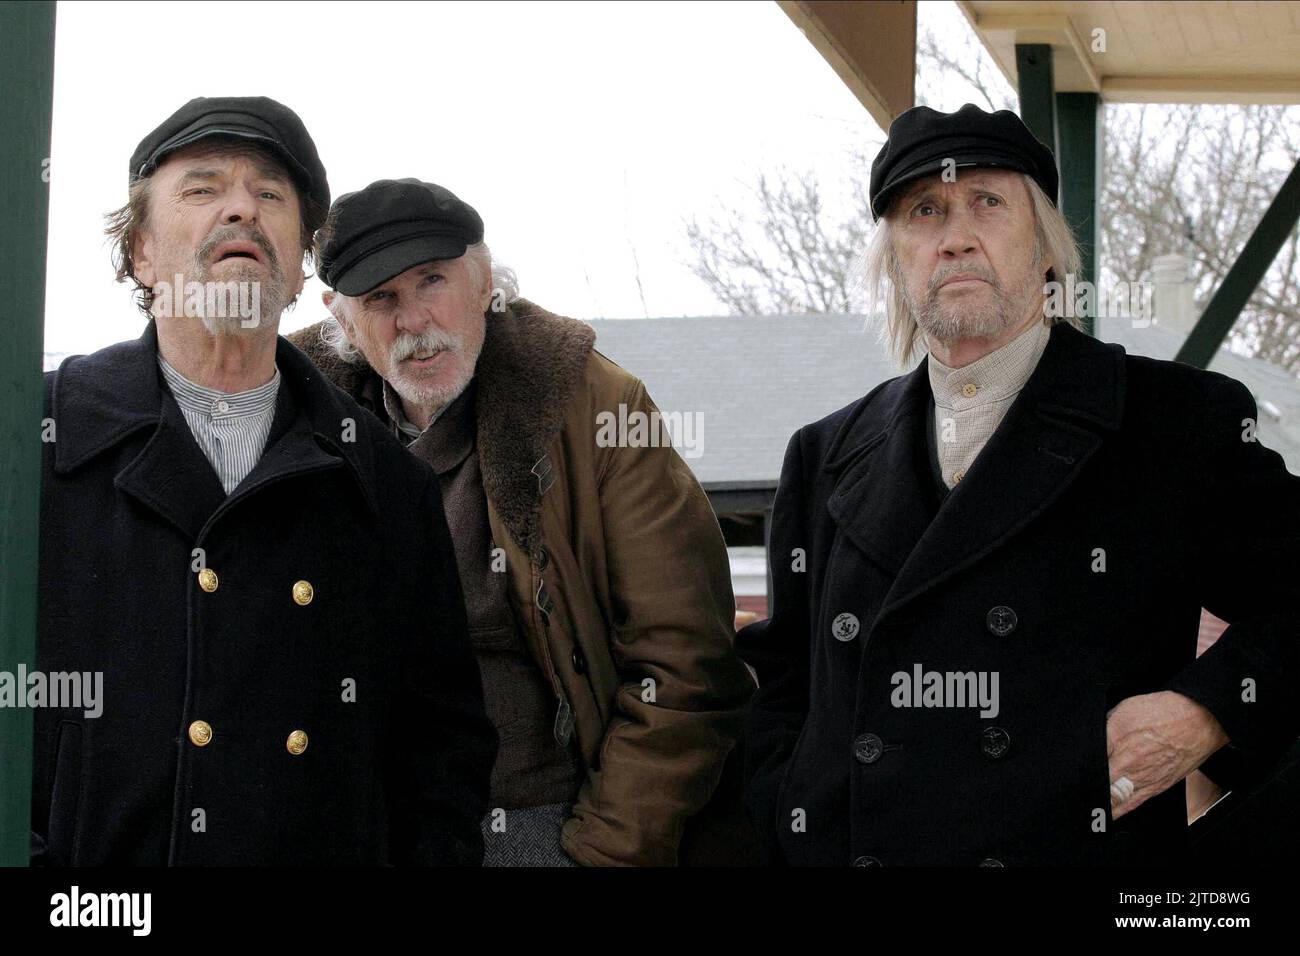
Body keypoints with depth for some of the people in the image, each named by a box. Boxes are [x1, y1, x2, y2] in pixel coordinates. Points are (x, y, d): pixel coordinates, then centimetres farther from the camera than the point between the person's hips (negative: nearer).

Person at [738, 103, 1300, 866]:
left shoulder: (1181, 423, -1)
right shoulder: (825, 458, 11)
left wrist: (1208, 711, -11)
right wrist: (781, 822, 3)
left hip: (1082, 848, -3)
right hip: (841, 848, 3)